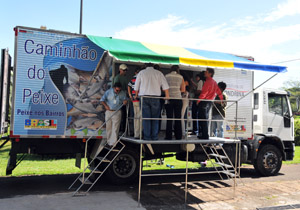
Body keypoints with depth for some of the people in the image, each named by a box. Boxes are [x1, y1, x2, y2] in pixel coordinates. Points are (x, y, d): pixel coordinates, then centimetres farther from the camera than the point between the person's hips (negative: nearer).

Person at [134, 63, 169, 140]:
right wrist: (167, 96, 11)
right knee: (155, 118, 6)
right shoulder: (159, 73, 9)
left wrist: (136, 95, 25)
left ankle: (147, 137, 1)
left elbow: (136, 86, 12)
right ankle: (154, 137, 5)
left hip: (144, 97, 0)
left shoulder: (141, 72, 9)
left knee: (146, 118, 1)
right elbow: (165, 86, 5)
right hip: (155, 97, 0)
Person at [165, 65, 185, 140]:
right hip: (178, 99, 1)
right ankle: (178, 136, 8)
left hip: (169, 99, -1)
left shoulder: (166, 76, 4)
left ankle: (168, 136, 0)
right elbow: (183, 89, 8)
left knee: (169, 118, 1)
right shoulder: (181, 77, 7)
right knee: (178, 118, 6)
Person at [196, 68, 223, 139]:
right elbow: (219, 92, 18)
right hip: (210, 102, 9)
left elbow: (204, 93, -19)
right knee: (205, 119, 15)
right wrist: (222, 100, 26)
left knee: (203, 119, -6)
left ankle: (205, 135, -6)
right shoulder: (214, 82, 13)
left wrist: (198, 100, -11)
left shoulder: (208, 82, -14)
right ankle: (205, 135, 20)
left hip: (204, 101, -9)